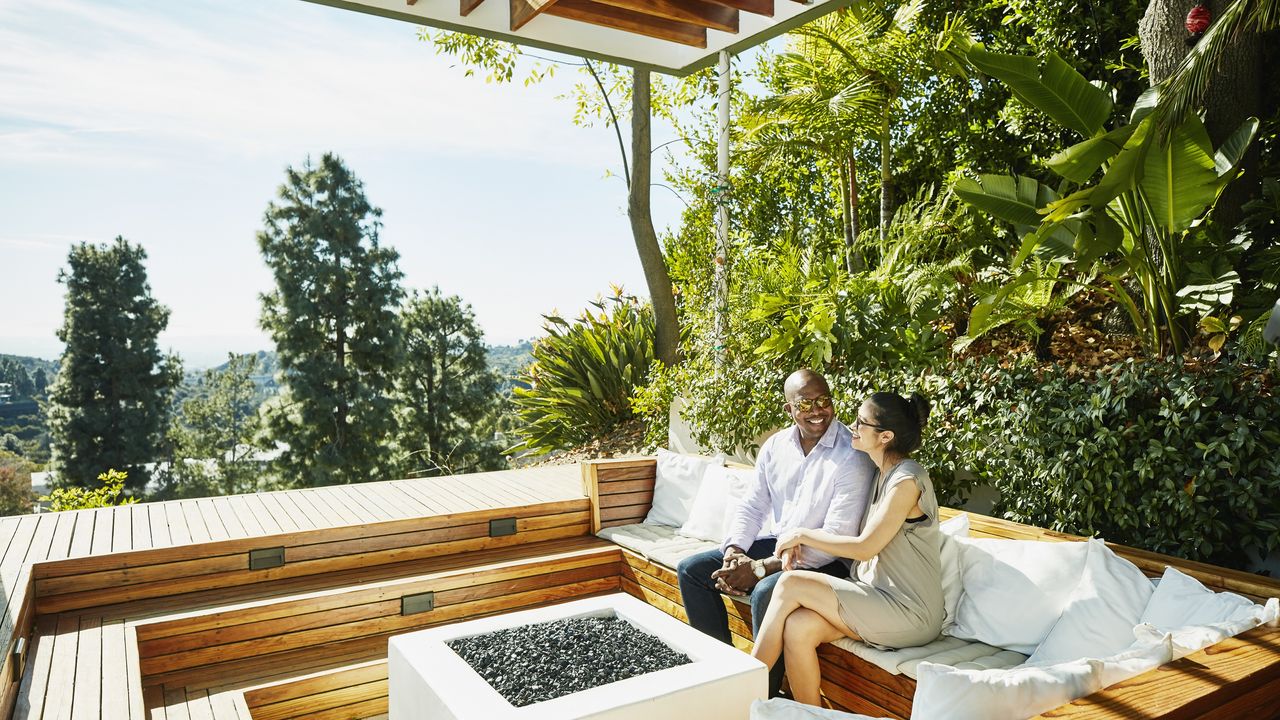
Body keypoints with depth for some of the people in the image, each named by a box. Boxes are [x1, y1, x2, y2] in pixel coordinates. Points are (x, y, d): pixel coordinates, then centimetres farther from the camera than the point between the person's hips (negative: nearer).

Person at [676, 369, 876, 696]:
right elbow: (752, 507, 7)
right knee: (691, 569, 1)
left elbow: (836, 541, -24)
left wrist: (760, 568, -25)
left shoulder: (852, 457, -20)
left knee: (767, 591, -35)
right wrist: (733, 553, -14)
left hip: (825, 561, -7)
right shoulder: (775, 446, 1)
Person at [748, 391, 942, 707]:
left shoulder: (907, 480, -16)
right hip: (879, 598, 7)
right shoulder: (884, 474, 12)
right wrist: (802, 540, 0)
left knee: (791, 584, -18)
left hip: (909, 613, -7)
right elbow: (866, 542, 12)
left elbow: (864, 547, -17)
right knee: (797, 626, -19)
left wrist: (804, 535, -7)